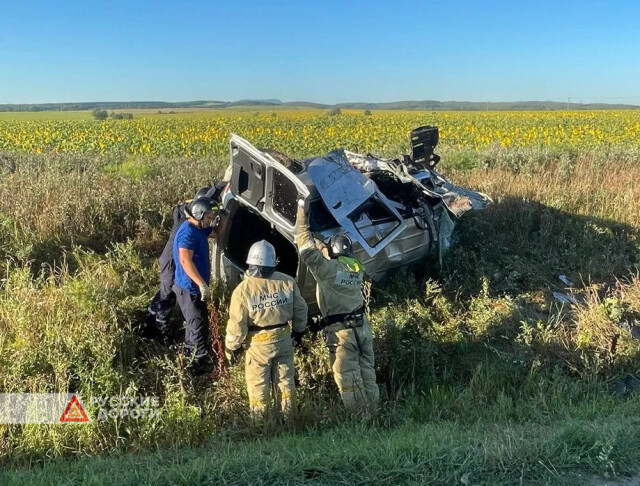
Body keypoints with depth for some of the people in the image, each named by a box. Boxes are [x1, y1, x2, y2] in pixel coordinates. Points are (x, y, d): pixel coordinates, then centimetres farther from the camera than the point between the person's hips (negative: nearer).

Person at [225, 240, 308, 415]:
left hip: (258, 344, -3)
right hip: (283, 340, 3)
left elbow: (237, 323, -15)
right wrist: (299, 330, 18)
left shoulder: (243, 289, -19)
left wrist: (232, 347, 0)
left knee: (258, 386, 13)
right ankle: (287, 415, 34)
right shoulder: (288, 282, -10)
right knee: (285, 382, 19)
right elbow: (300, 309, 1)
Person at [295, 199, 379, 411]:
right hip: (362, 327, 7)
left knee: (348, 378, 0)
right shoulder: (357, 268, 6)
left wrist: (301, 213, -4)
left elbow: (307, 248, -11)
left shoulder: (328, 268, -13)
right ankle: (371, 412, 23)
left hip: (341, 330, -6)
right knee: (367, 373, 13)